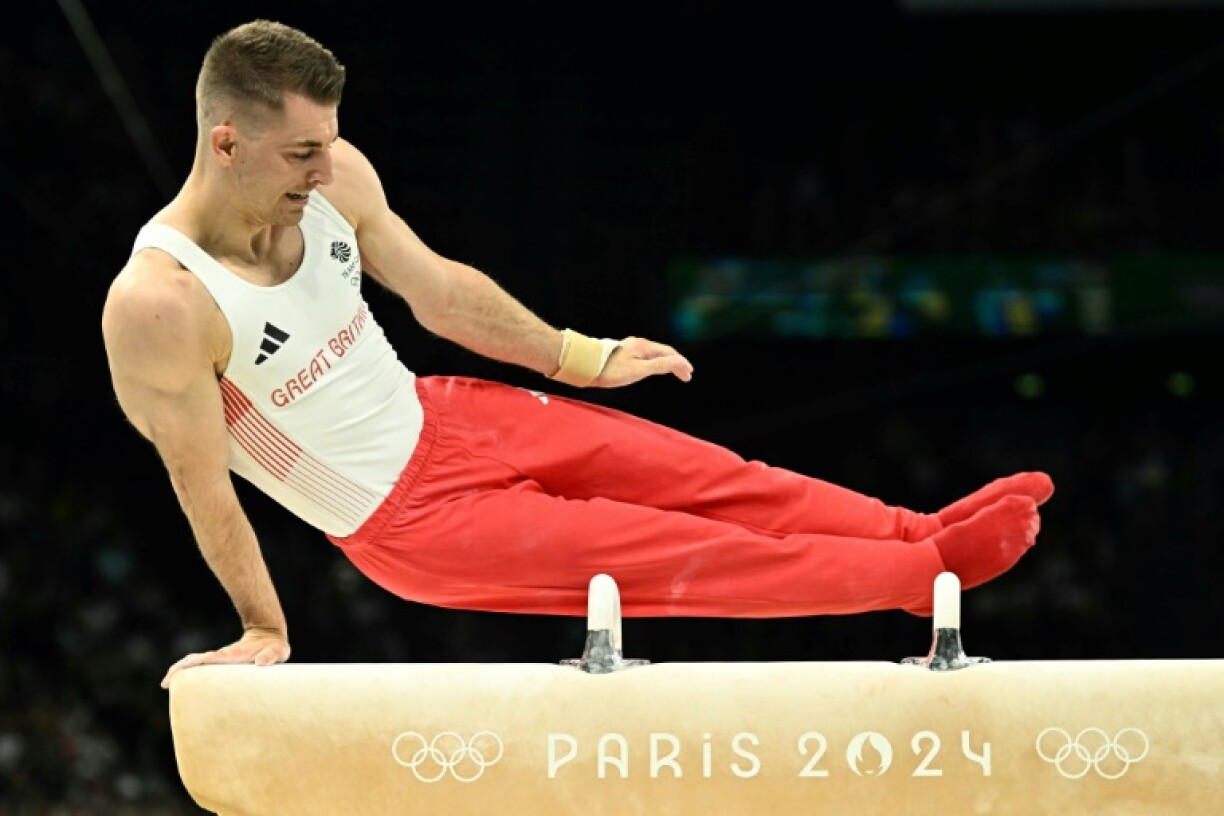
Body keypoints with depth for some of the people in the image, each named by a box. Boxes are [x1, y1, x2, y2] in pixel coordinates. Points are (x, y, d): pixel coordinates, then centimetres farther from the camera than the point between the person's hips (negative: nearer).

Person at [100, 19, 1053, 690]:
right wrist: (264, 632, -12)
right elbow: (203, 485, -21)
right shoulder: (158, 306, -31)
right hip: (407, 521, -6)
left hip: (439, 417, 6)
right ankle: (925, 577, 3)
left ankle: (925, 535, 14)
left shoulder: (330, 173, -10)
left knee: (707, 477, 4)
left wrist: (581, 359, 14)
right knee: (675, 557, -5)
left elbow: (439, 289, 5)